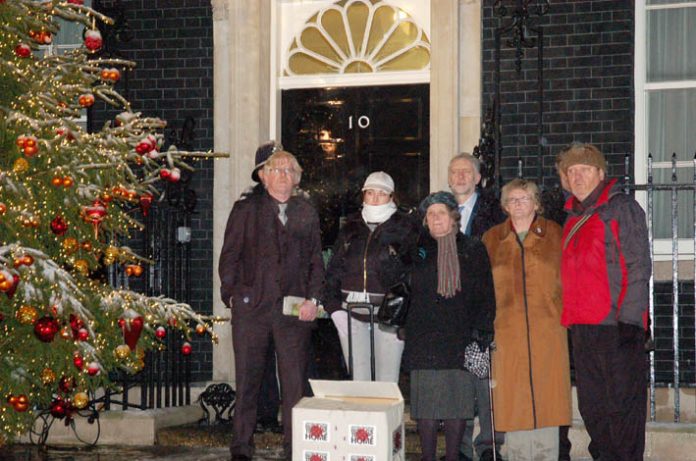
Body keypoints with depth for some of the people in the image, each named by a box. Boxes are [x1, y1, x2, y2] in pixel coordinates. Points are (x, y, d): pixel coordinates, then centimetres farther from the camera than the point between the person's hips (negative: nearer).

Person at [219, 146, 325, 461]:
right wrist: (232, 294, -5)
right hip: (251, 307, -1)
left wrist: (313, 299, 1)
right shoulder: (246, 209, 7)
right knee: (247, 380, 4)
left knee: (295, 383, 0)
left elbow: (315, 260, 13)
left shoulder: (306, 213, 13)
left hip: (295, 309, 2)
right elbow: (229, 255, 5)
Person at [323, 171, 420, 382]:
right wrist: (334, 308, 1)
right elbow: (333, 270, 13)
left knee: (387, 383, -4)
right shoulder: (351, 228, 14)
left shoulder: (406, 228, 3)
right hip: (351, 313, 3)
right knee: (358, 381, 3)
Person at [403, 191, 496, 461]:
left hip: (460, 340, 0)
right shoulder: (417, 249, 10)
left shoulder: (473, 250, 8)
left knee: (457, 401, -1)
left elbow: (485, 296, 7)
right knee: (425, 401, -4)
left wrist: (482, 333, -3)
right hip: (423, 341, 0)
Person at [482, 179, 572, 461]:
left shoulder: (554, 235, 8)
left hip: (547, 329, -1)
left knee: (546, 393, -1)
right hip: (507, 330, 1)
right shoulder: (492, 239, 13)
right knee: (512, 397, 0)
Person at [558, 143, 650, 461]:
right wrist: (570, 320, 16)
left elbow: (638, 266, -8)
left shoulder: (622, 208, -2)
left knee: (623, 406, -6)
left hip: (617, 325, -7)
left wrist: (628, 318, -16)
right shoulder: (573, 219, 19)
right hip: (582, 328, 7)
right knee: (591, 408, 10)